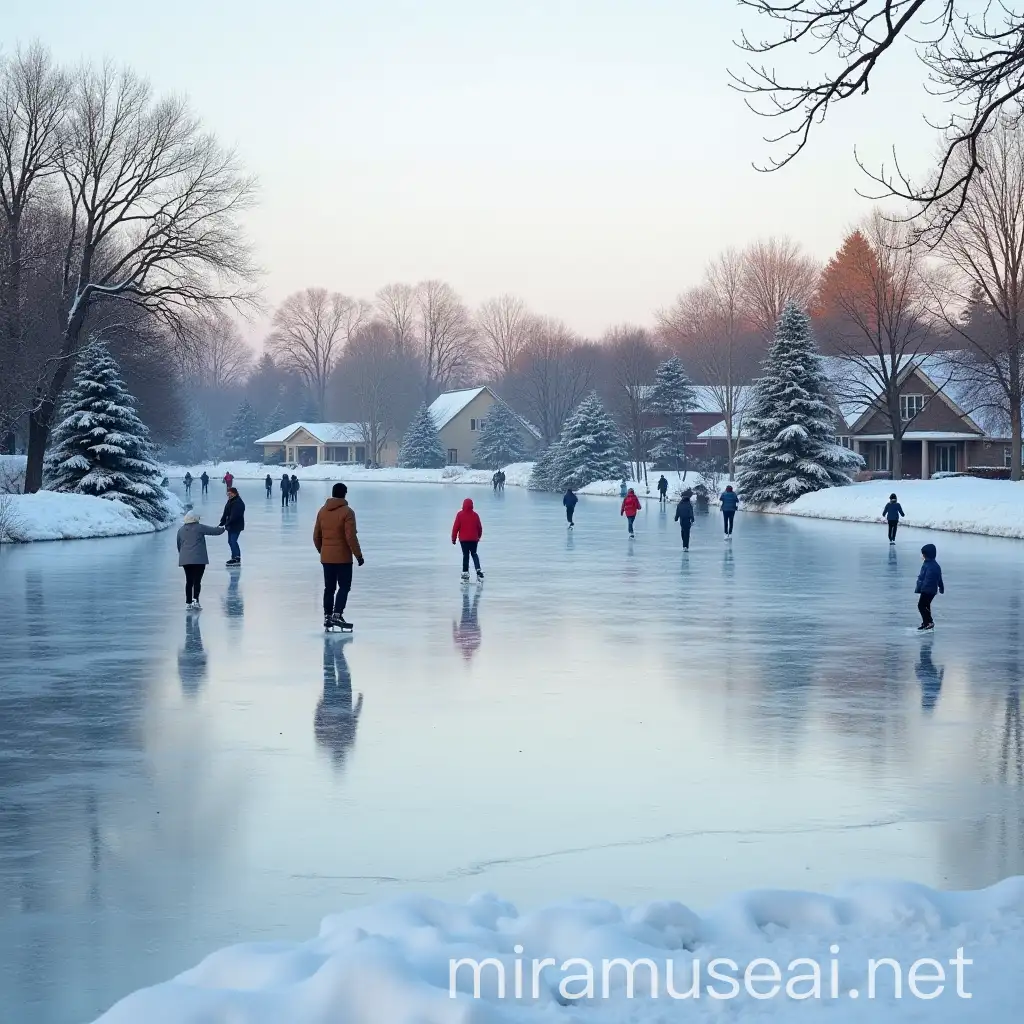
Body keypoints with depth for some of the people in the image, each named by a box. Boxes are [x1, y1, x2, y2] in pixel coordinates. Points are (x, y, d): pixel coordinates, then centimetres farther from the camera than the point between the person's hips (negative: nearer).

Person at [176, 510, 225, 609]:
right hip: (199, 559, -5)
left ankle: (188, 603, 13)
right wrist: (221, 529, 23)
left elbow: (179, 545, 19)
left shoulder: (181, 530, 11)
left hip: (185, 559, 5)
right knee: (197, 581, -6)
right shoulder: (199, 528, -4)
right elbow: (214, 531, 2)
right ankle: (195, 600, -20)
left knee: (189, 581, 12)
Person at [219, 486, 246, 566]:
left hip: (236, 526, -10)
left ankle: (237, 559, -10)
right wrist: (222, 522, 8)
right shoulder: (230, 501, 13)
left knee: (233, 541, -12)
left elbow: (234, 516, -26)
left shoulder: (238, 503, -19)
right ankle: (234, 557, 22)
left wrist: (228, 523, -28)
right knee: (230, 541, 14)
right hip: (231, 525, 10)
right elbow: (226, 513, 16)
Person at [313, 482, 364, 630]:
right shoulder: (347, 512, -13)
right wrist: (358, 554, -8)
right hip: (343, 557, -6)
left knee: (329, 588, 12)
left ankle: (327, 617, 14)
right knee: (344, 586, 0)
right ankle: (337, 615, -11)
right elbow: (351, 537, -17)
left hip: (326, 558, 6)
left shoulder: (322, 511, 6)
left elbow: (316, 536, 10)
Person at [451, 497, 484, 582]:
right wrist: (479, 536, 23)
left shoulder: (460, 514, -11)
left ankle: (465, 573, 3)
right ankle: (478, 570, 0)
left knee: (466, 555, 5)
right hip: (474, 539, 2)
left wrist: (454, 538, 1)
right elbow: (479, 527, 5)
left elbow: (456, 527, -10)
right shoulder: (475, 515, -4)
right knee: (474, 554, 16)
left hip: (463, 539, -2)